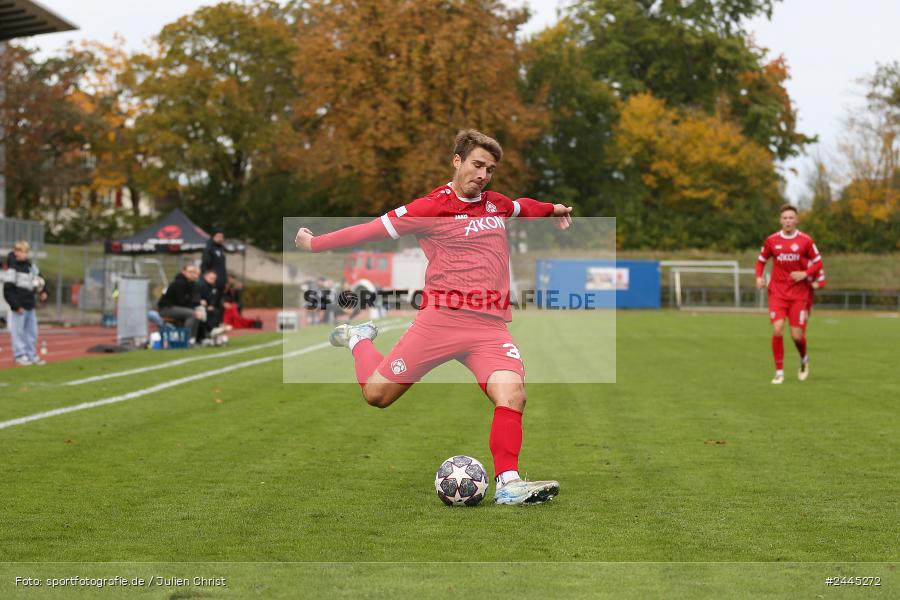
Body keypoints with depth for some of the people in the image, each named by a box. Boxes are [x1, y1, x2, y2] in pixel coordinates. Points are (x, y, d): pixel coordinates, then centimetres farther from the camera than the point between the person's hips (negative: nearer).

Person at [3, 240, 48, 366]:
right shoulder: (12, 269, -13)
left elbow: (38, 278, 27)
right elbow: (8, 291, -16)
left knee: (32, 331, 12)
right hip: (19, 307, -8)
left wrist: (42, 291, 12)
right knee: (18, 331, -3)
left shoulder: (30, 266, 10)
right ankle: (20, 356, 2)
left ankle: (31, 355, 20)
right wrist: (16, 306, -18)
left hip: (30, 306, 8)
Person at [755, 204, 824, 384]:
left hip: (799, 293, -1)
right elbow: (761, 261, 13)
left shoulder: (806, 240, -2)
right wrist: (759, 277, -5)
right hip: (777, 292, 1)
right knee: (777, 329, -16)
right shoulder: (771, 240, 1)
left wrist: (805, 274, -14)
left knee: (797, 335, -3)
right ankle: (779, 372, -3)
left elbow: (818, 263, 4)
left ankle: (804, 359, 32)